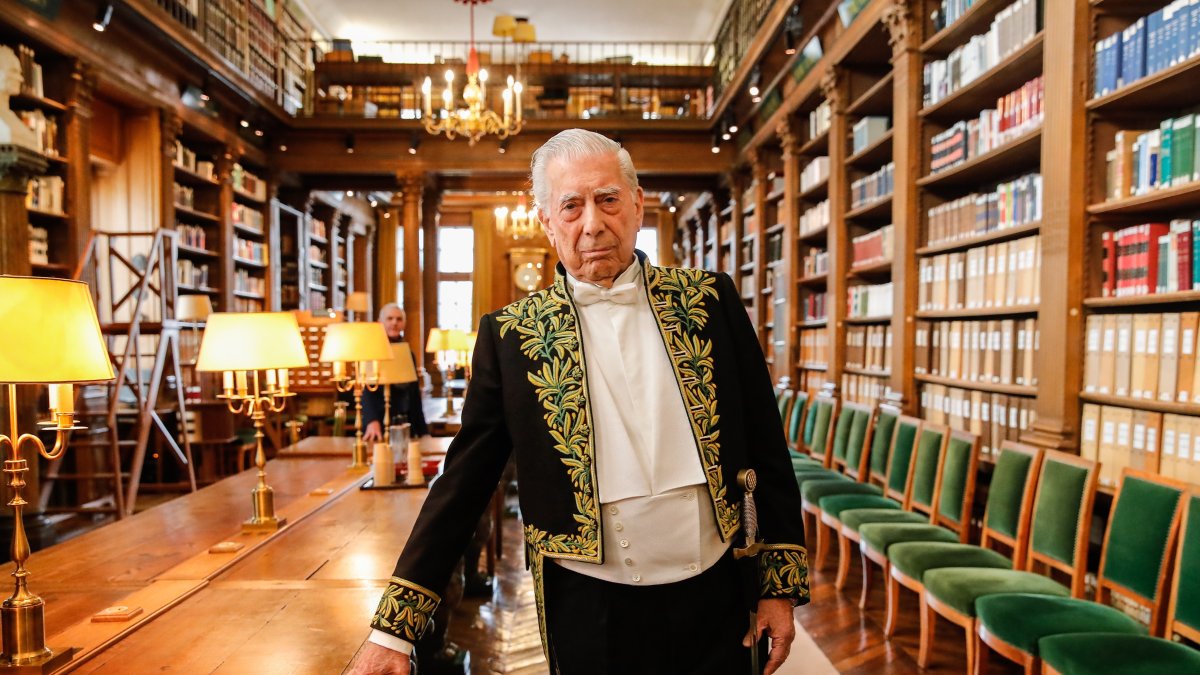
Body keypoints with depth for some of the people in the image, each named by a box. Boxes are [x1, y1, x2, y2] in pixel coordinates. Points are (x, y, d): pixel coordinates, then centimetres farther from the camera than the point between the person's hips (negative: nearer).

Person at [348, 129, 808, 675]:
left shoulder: (710, 301, -1)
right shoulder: (510, 334, -5)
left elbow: (764, 446, 2)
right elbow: (464, 483, -3)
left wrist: (780, 585, 2)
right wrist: (391, 629, -6)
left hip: (713, 596, 1)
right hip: (589, 608, -1)